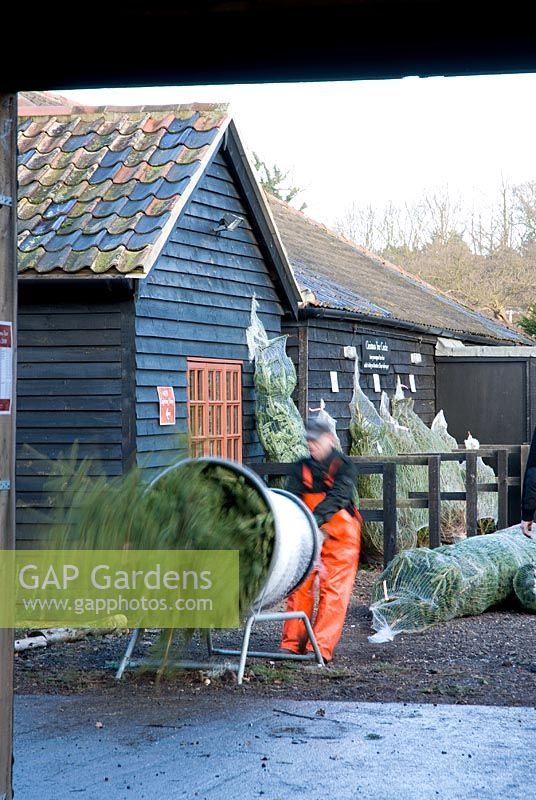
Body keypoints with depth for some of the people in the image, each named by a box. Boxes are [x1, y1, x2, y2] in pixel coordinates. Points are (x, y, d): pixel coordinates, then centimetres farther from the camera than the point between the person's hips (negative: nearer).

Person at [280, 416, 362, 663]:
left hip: (338, 535, -4)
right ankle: (292, 643, 6)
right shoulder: (301, 468, 5)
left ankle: (321, 647, -8)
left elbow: (337, 497, -21)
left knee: (333, 590, -7)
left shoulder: (343, 465, -7)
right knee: (300, 586, 0)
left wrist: (317, 519, -35)